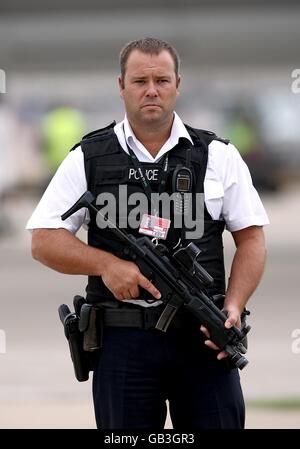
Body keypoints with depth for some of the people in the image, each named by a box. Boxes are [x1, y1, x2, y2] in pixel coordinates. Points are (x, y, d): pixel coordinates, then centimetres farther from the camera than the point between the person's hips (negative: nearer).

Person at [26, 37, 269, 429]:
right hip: (122, 342, 0)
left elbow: (251, 240, 7)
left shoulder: (219, 157, 7)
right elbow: (44, 240, 2)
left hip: (204, 338, 0)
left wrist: (233, 307, -9)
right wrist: (107, 264, -14)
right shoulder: (88, 159, 5)